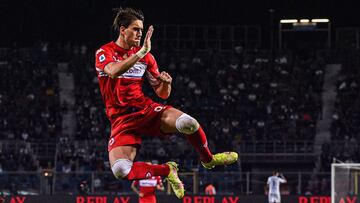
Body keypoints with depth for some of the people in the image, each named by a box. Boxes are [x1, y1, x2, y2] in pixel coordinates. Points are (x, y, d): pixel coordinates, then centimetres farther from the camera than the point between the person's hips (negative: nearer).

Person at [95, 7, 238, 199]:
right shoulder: (104, 52, -4)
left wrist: (166, 84, -12)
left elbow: (162, 94, 11)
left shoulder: (145, 56, 10)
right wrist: (141, 52, -33)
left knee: (188, 123, -28)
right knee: (120, 170, -29)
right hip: (122, 119, -3)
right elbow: (114, 71, -29)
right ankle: (166, 170, -2)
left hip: (146, 109, 3)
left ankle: (208, 159, 4)